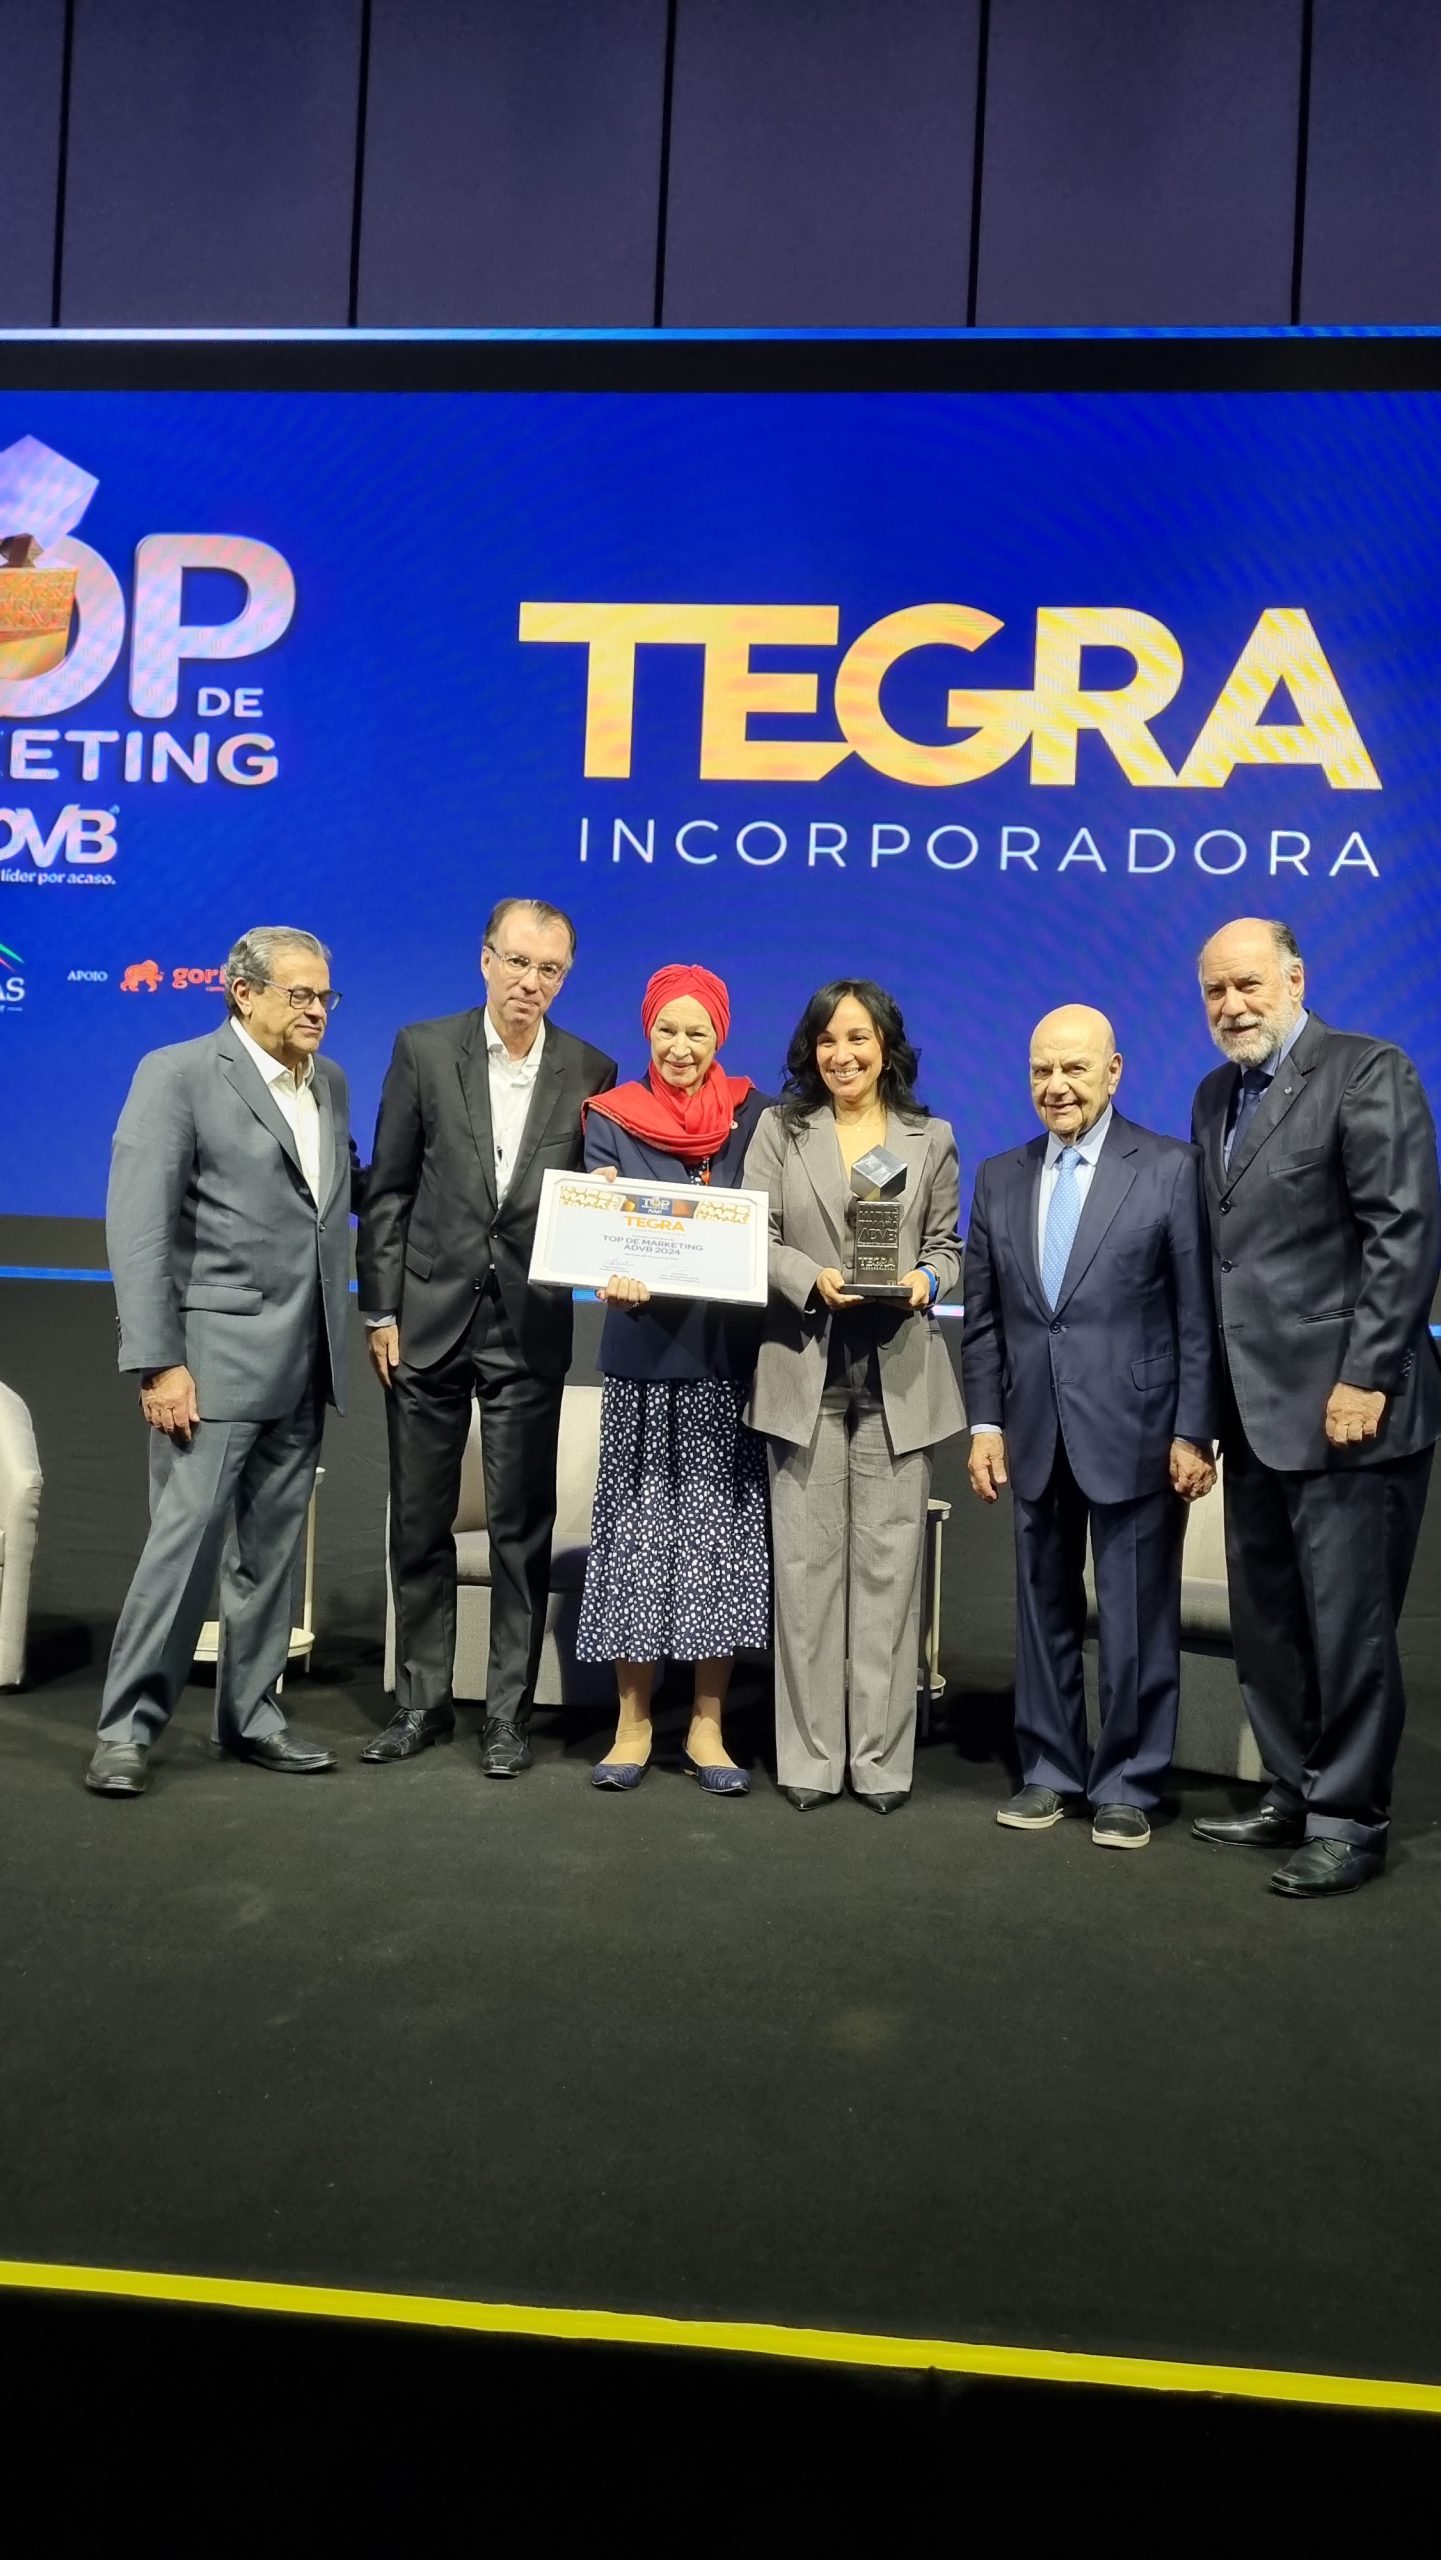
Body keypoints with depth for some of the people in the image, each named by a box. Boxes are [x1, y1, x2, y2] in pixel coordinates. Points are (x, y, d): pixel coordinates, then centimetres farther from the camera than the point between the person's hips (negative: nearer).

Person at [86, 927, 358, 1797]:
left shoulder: (330, 1083, 14)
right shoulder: (178, 1074, -6)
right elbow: (138, 1228, -12)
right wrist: (159, 1362, -17)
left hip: (304, 1360, 6)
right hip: (216, 1352, -6)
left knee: (273, 1546, 11)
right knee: (187, 1535, -5)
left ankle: (251, 1712, 23)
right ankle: (129, 1726, 7)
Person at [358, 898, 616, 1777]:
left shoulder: (591, 1071, 1)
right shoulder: (424, 1049, 1)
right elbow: (389, 1192, 2)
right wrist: (382, 1310, -1)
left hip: (529, 1327, -1)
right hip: (429, 1317, 1)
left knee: (522, 1528, 5)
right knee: (420, 1522, 10)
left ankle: (511, 1710, 17)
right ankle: (423, 1699, 25)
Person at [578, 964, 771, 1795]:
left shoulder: (755, 1117, 6)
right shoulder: (612, 1120, 4)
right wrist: (614, 1280, -27)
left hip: (731, 1351, 1)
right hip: (646, 1351, 0)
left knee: (721, 1533, 2)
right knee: (639, 1531, 3)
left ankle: (708, 1726, 13)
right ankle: (634, 1722, 14)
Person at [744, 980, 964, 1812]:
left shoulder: (931, 1138, 10)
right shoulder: (780, 1131, 7)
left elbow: (947, 1245, 10)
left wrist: (926, 1280, -12)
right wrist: (815, 1280, -16)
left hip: (898, 1376, 1)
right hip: (805, 1370, 0)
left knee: (889, 1565, 2)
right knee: (807, 1564, 3)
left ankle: (883, 1757, 11)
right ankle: (811, 1757, 12)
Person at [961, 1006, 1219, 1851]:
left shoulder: (1171, 1168, -3)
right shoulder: (1000, 1177, 9)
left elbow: (1198, 1313, -6)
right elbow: (983, 1316, 9)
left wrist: (1195, 1432, -10)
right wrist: (985, 1421, 3)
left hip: (1135, 1432, -4)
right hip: (1035, 1434, 4)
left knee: (1137, 1619, 5)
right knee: (1045, 1612, 13)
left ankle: (1128, 1785, 19)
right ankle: (1051, 1771, 26)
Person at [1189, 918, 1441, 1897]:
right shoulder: (1216, 1096, 15)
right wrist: (1209, 1397, 10)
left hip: (1344, 1406, -7)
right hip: (1257, 1411, 8)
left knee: (1348, 1625, 1)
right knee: (1267, 1625, 14)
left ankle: (1349, 1822, 14)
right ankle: (1293, 1797, 27)